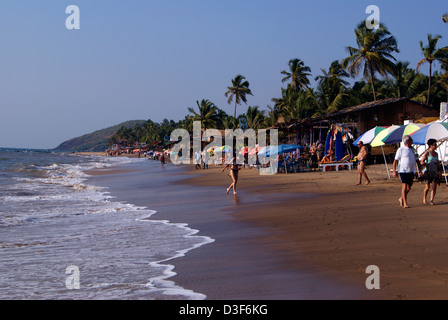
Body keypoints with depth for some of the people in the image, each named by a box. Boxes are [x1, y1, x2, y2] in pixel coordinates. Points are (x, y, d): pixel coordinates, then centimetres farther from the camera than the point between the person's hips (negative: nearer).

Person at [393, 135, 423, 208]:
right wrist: (394, 171, -13)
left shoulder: (413, 150, 11)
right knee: (404, 186, -13)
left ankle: (401, 199, 31)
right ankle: (405, 203, -12)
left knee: (409, 188, 8)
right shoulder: (401, 150, -4)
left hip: (411, 171, 6)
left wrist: (420, 171, 6)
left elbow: (417, 161, 15)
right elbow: (395, 161, -5)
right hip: (403, 171, -6)